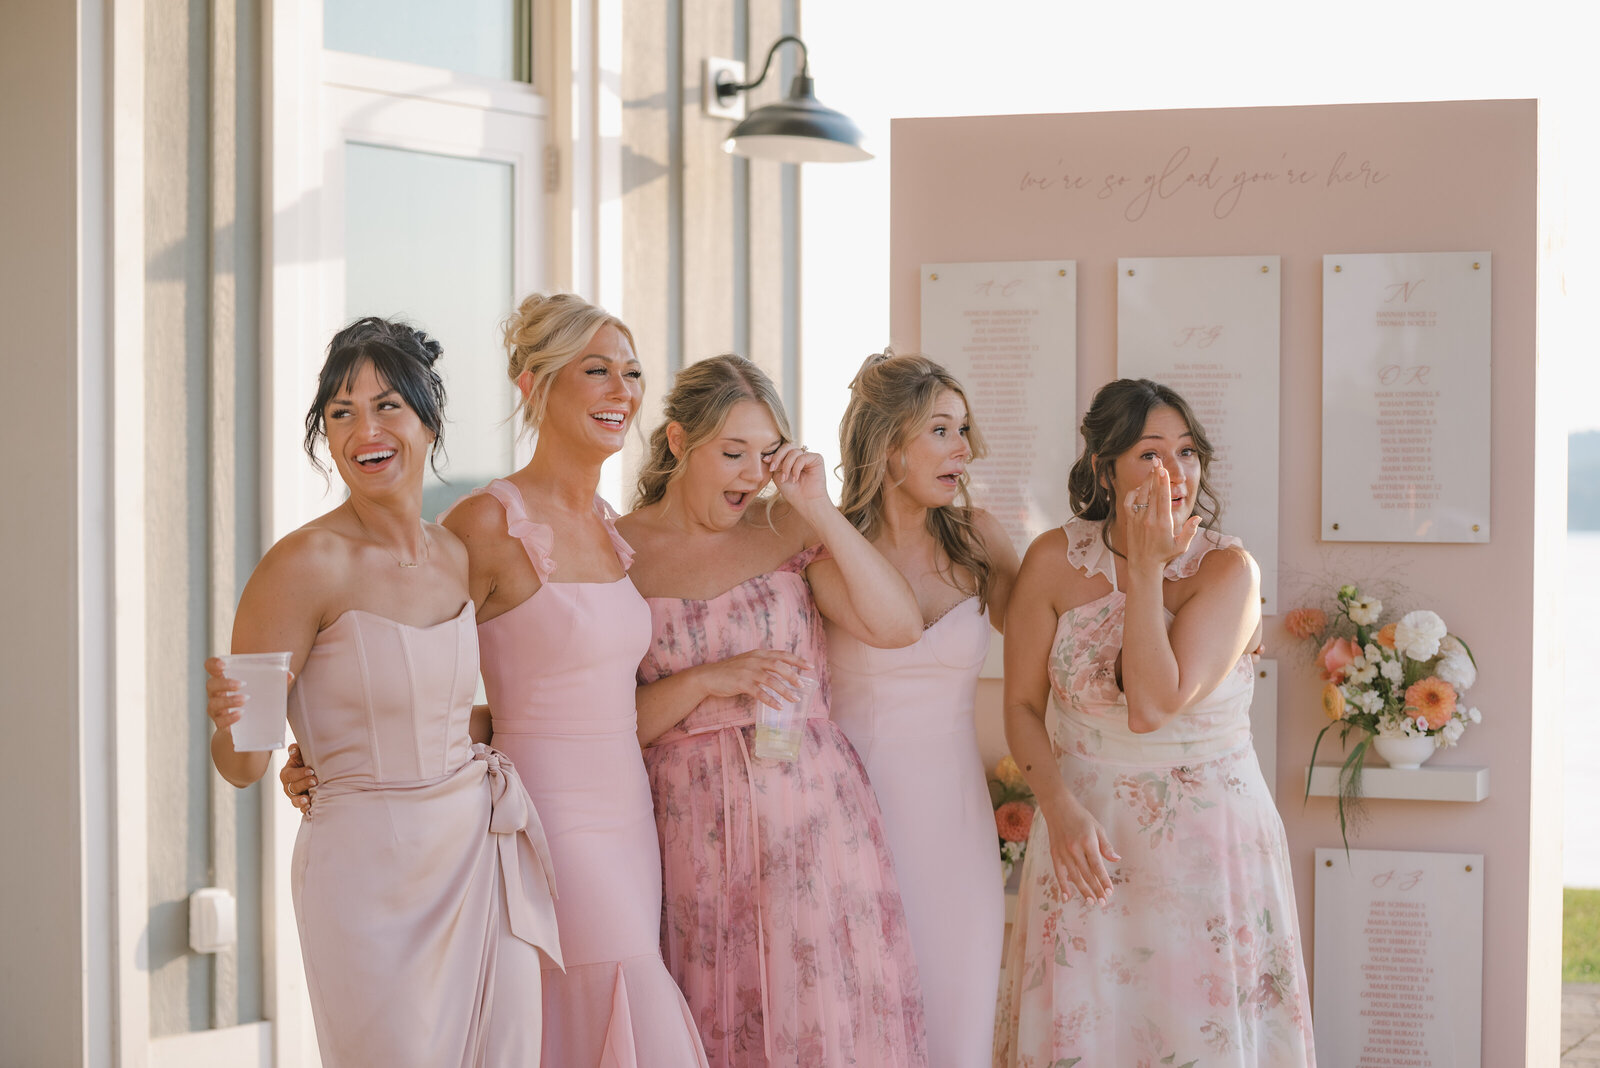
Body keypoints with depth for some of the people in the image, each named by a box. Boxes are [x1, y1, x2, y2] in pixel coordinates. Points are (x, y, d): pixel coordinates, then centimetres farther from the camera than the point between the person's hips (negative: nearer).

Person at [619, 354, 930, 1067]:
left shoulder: (788, 528, 4)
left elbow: (899, 626, -8)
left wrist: (820, 511, -11)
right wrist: (706, 681, -14)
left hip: (813, 814, 1)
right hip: (696, 828, -1)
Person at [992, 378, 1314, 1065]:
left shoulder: (1228, 569, -11)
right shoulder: (1055, 561, -4)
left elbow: (1153, 705, -21)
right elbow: (1022, 704, 1)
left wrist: (1146, 570, -19)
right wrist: (1059, 808, -13)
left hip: (1208, 844, -1)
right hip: (1088, 834, 2)